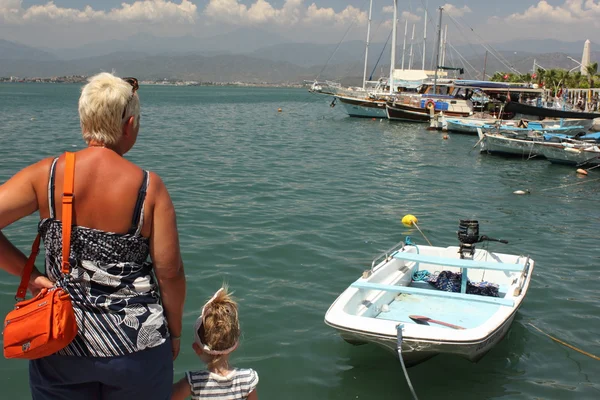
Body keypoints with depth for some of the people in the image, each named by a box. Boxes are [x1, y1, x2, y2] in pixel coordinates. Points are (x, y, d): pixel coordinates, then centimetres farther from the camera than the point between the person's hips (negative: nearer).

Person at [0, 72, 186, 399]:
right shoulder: (149, 187, -13)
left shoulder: (46, 175, -9)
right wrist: (174, 332, 5)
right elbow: (170, 272, -10)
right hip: (137, 346, -1)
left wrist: (30, 275, -5)